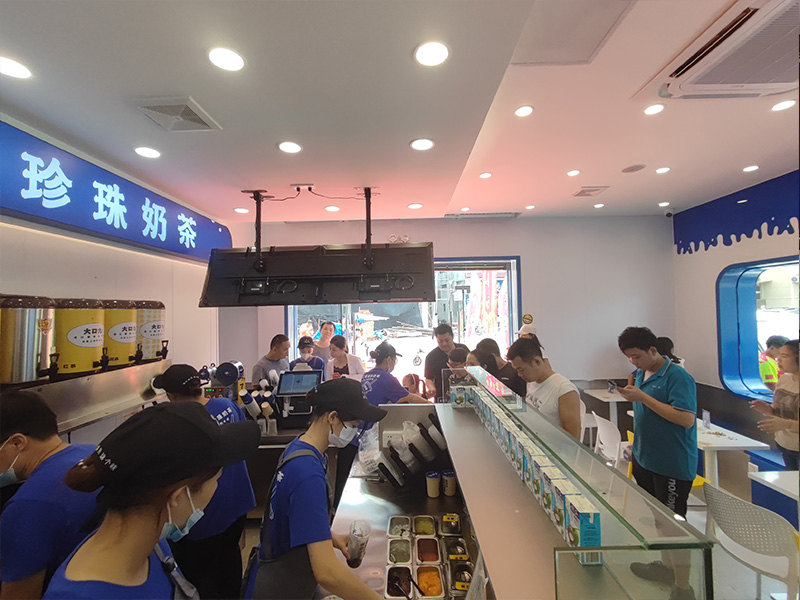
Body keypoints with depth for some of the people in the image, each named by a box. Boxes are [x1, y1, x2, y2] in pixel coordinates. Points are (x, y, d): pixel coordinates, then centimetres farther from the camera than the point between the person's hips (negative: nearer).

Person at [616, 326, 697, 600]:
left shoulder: (678, 377, -19)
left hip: (673, 465, -8)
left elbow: (687, 419, -27)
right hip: (646, 460, 8)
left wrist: (643, 397, -27)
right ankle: (667, 566, 41)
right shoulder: (641, 374, 6)